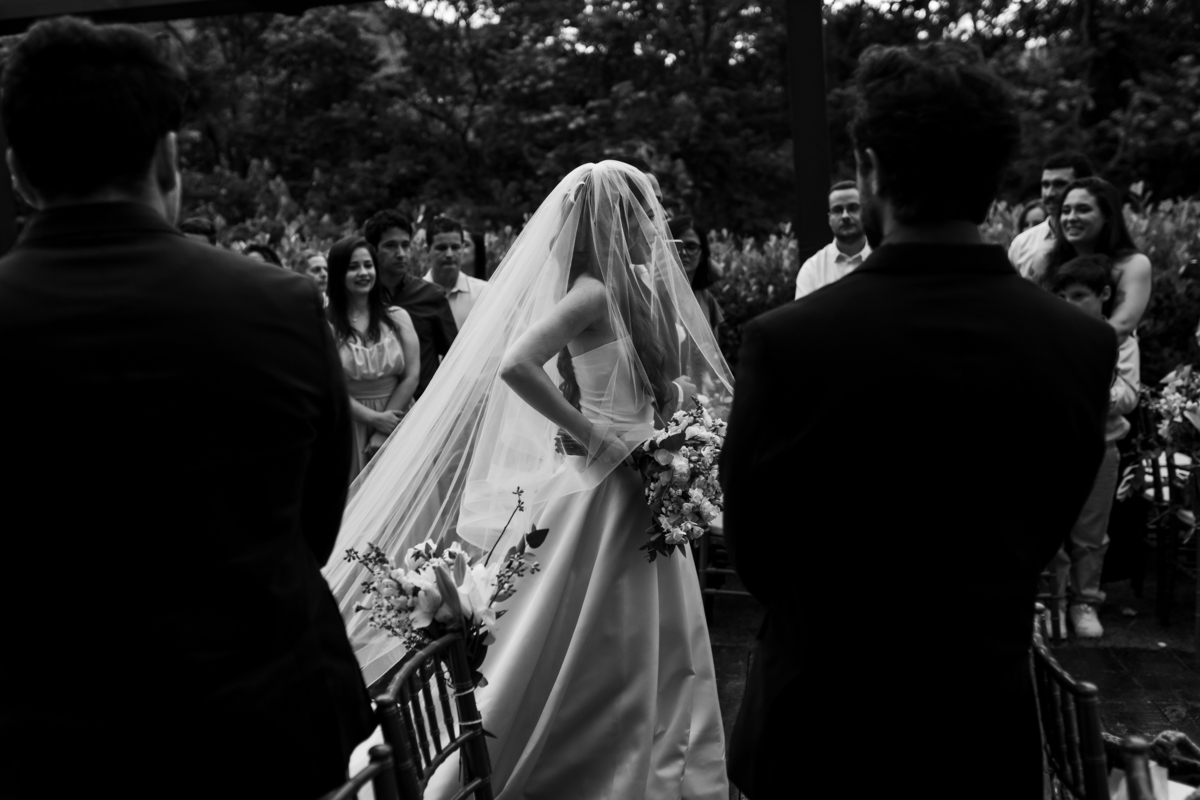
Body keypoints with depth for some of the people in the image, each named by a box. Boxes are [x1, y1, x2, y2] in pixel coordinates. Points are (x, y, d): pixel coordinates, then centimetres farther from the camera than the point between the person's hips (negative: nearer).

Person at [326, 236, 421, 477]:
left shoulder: (397, 318, 5)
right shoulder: (325, 326, -2)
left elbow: (411, 376, 1)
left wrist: (384, 431, -6)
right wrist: (374, 418, -13)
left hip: (394, 420, 2)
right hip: (347, 427, -2)